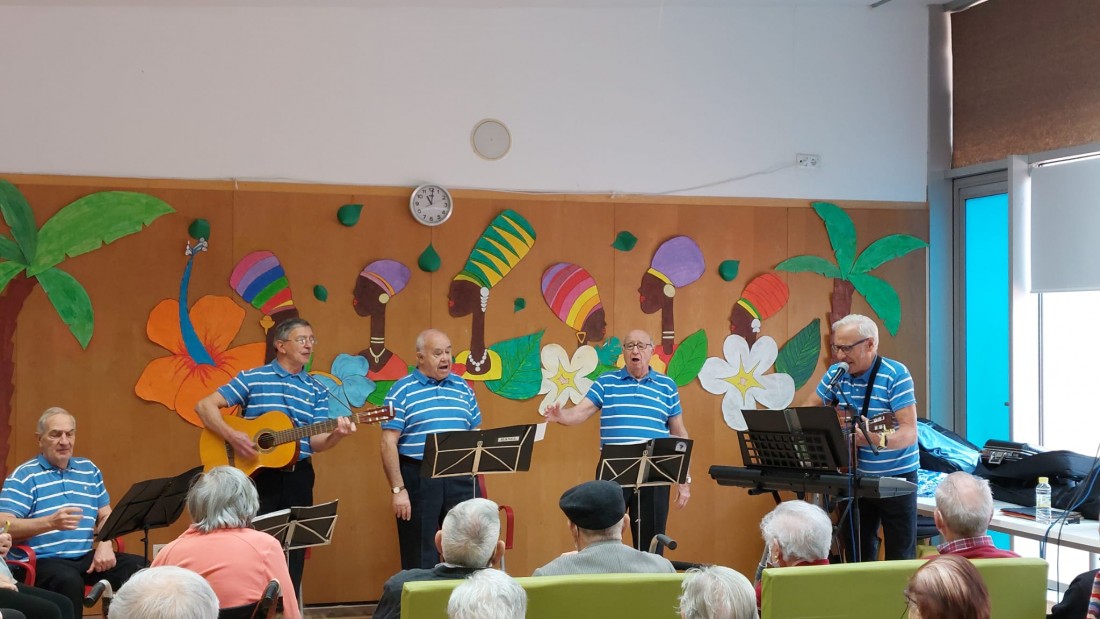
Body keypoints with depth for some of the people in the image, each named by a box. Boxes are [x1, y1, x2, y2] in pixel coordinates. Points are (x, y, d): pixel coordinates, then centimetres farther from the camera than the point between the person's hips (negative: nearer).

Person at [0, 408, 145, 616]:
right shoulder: (24, 476, -1)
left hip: (86, 557, 5)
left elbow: (106, 517, 18)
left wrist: (105, 545, -5)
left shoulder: (89, 470, 16)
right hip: (42, 560, -5)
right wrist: (50, 522, -28)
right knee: (69, 581, -38)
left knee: (141, 568, -18)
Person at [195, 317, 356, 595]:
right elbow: (204, 405, -4)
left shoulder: (317, 390, 8)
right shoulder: (252, 378, -1)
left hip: (297, 478, 3)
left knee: (294, 550, 7)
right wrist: (231, 435, -18)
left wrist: (336, 434, -21)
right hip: (256, 475, -3)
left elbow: (315, 442, 0)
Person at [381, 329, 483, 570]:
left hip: (460, 478, 4)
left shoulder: (463, 388, 12)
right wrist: (398, 489, -11)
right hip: (418, 479, -4)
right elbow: (388, 444, -6)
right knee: (420, 560, 4)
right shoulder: (402, 391, -2)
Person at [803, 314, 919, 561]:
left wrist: (880, 440, -43)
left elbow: (910, 432, -23)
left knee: (900, 558, 0)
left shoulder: (895, 374, -16)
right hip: (855, 476, 5)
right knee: (857, 555, 11)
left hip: (895, 477, -5)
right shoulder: (836, 374, 0)